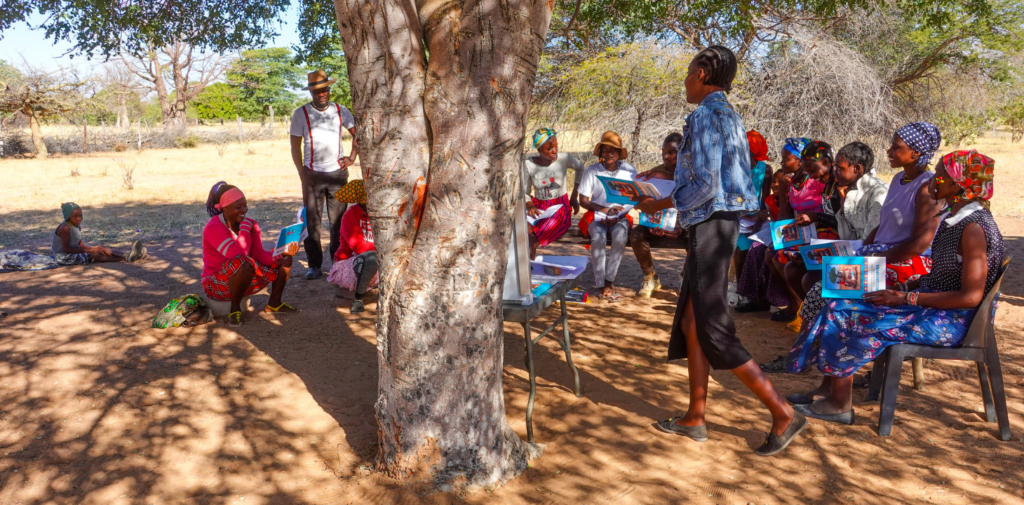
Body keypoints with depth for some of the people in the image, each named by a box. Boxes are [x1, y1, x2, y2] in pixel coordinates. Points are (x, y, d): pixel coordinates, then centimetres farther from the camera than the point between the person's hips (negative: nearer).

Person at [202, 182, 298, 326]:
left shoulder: (251, 224, -1)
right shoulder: (213, 228, -22)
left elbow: (259, 255, -11)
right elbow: (237, 255, -35)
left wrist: (283, 253, -27)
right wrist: (245, 229, -26)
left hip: (247, 281, 7)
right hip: (217, 285, -7)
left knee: (285, 258, -3)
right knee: (243, 263, -40)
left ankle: (274, 303, 5)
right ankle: (235, 309, -20)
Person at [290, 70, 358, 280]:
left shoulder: (340, 111, 6)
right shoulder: (301, 114, -1)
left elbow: (357, 133, 19)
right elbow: (295, 146, 1)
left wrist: (352, 157, 5)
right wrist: (303, 178, -4)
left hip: (337, 172, 2)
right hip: (313, 174, -1)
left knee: (339, 219, 4)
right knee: (312, 220, -1)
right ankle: (314, 265, 7)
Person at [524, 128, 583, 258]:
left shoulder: (564, 159, -7)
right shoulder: (528, 164, -6)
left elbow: (580, 168, 14)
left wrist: (574, 196, 12)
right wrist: (530, 205, -24)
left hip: (560, 207, -2)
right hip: (538, 207, 2)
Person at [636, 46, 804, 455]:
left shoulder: (706, 116, -13)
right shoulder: (730, 115, 16)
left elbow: (705, 185, -21)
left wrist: (660, 204, -8)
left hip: (710, 225, -10)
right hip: (719, 224, 10)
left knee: (714, 332, -5)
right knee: (690, 323, 13)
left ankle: (784, 415, 1)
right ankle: (695, 418, 20)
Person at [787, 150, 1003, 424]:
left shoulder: (974, 228, -19)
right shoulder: (955, 220, 10)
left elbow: (971, 296, -23)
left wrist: (908, 298, -20)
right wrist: (906, 286, 3)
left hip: (951, 320, -9)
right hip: (932, 307, 9)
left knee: (849, 319, -17)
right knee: (842, 307, -1)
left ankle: (839, 405, -3)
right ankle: (831, 389, 3)